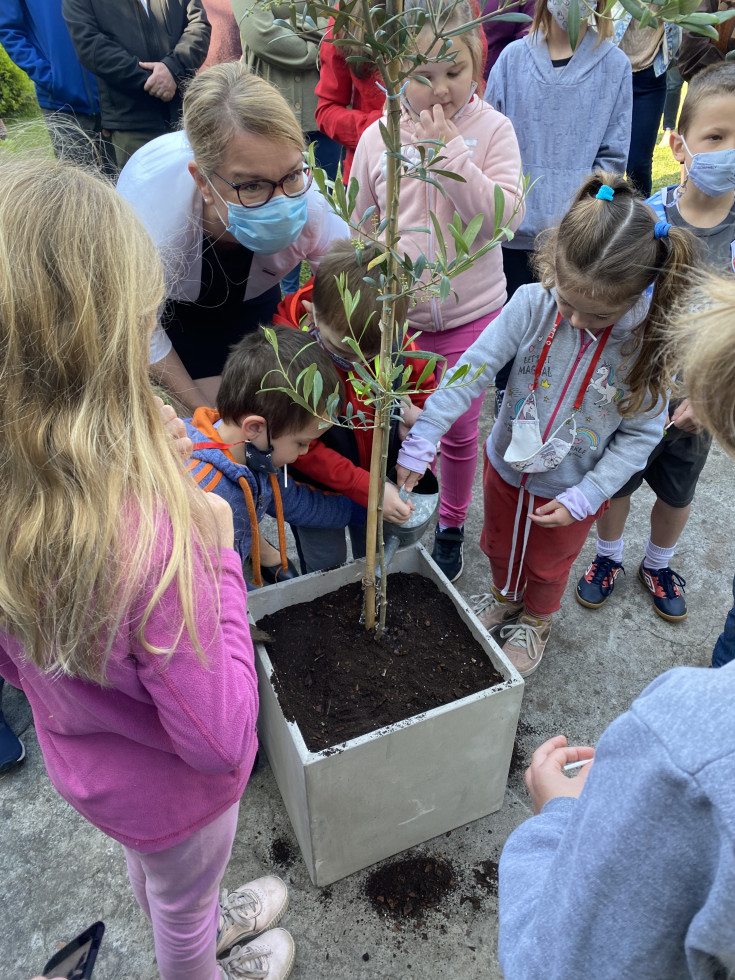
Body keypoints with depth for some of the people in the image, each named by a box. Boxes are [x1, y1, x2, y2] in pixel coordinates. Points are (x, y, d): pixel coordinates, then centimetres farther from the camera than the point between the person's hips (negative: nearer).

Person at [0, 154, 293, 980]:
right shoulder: (148, 536, -44)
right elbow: (221, 741, -32)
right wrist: (216, 553, -27)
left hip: (78, 760, 6)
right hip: (170, 789, -6)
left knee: (149, 868, 38)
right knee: (182, 903, 30)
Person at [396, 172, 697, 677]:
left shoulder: (648, 343, -25)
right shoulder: (533, 304, -24)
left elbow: (640, 434, -16)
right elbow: (472, 370, -26)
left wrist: (584, 497, -21)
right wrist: (421, 440, -31)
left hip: (570, 491, -1)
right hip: (507, 466, 2)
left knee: (548, 566, 25)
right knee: (500, 545, 29)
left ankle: (536, 620, 58)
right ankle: (505, 597, 63)